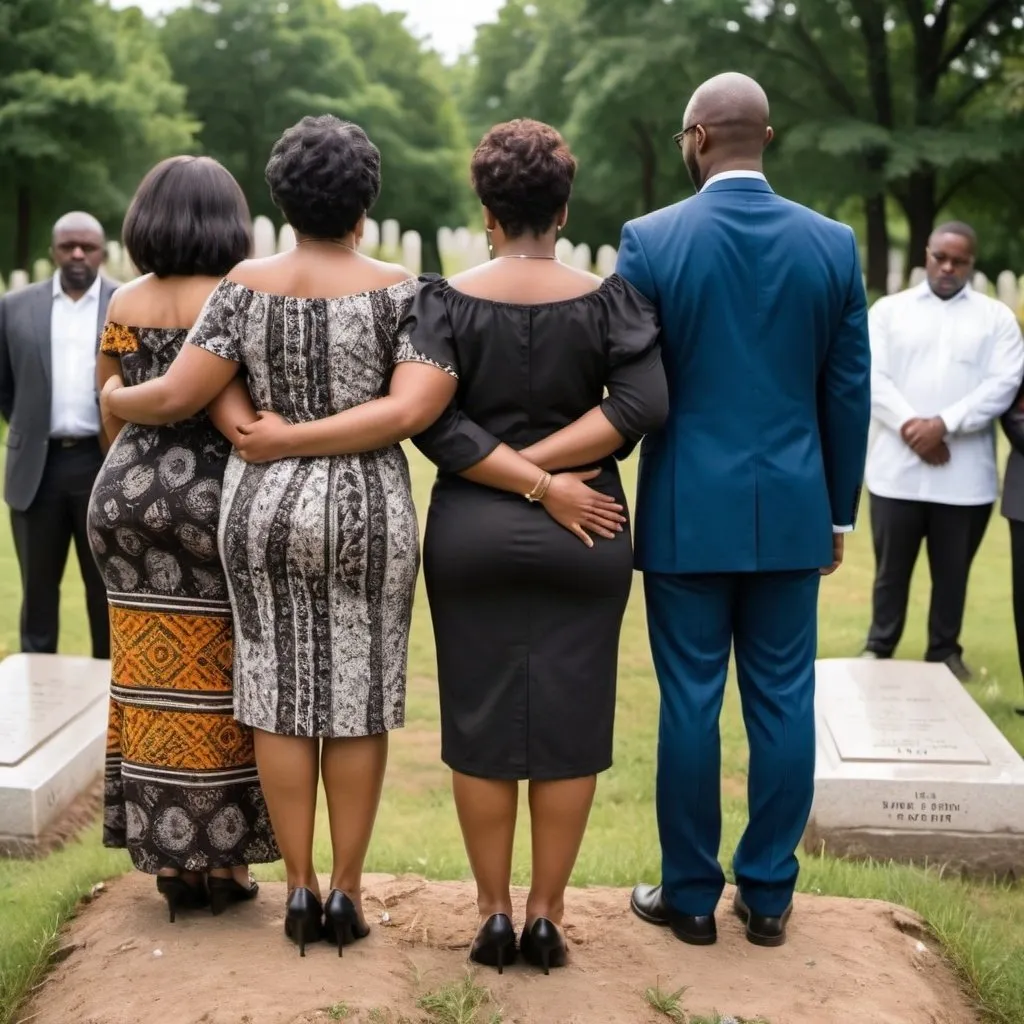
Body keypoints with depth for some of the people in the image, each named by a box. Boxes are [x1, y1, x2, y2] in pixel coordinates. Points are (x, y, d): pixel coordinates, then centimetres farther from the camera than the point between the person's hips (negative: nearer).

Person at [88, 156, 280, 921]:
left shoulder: (124, 304, 5)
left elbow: (111, 410, 9)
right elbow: (218, 393, -22)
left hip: (127, 495, 5)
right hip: (216, 498, -4)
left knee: (154, 681, 11)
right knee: (219, 686, 6)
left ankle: (171, 860, 18)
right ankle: (223, 861, 13)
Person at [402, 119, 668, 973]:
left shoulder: (445, 300, -4)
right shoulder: (608, 299, -3)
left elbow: (433, 423, -13)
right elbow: (644, 403, -12)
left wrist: (523, 478, -10)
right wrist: (546, 472, -10)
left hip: (471, 536, 0)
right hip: (583, 542, 0)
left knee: (481, 727, 9)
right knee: (569, 727, 8)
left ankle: (494, 914, 16)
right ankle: (547, 917, 14)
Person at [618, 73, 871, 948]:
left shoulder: (651, 240, -6)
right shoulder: (833, 243, 1)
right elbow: (849, 392, 4)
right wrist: (839, 512, 13)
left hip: (688, 510, -2)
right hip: (792, 511, 2)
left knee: (690, 702, 5)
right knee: (784, 702, 9)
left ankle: (691, 895, 16)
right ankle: (768, 894, 18)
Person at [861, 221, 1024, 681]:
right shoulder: (889, 310, 8)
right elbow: (872, 376, -2)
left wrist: (944, 424, -16)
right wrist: (909, 424, -17)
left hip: (964, 474, 0)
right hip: (898, 467, 0)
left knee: (952, 571, 10)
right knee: (891, 567, 9)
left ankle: (945, 652, 24)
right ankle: (879, 648, 23)